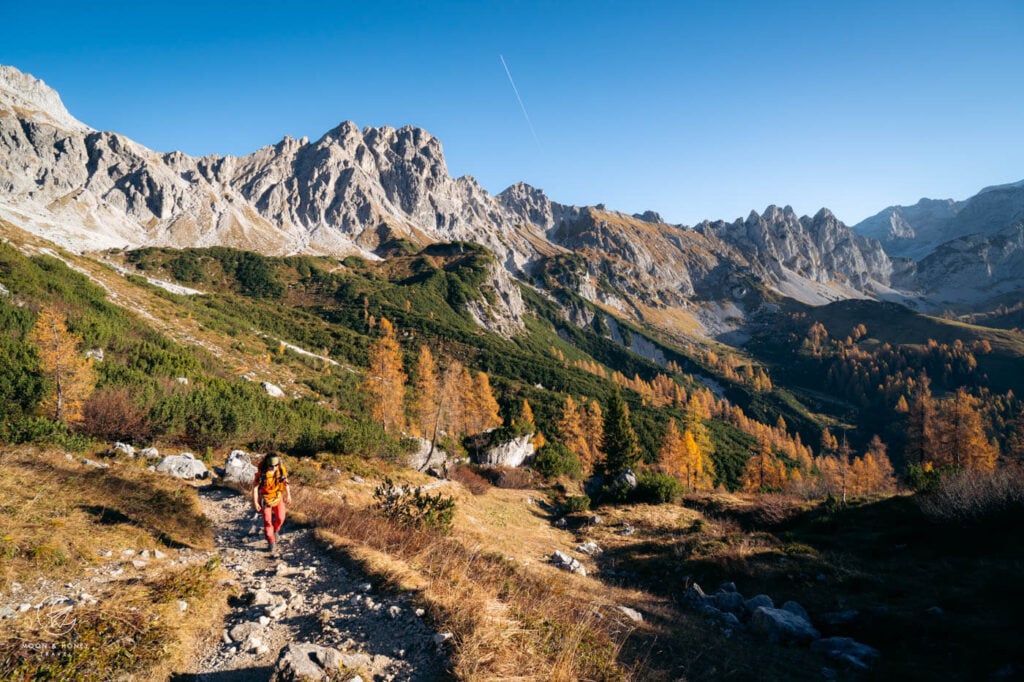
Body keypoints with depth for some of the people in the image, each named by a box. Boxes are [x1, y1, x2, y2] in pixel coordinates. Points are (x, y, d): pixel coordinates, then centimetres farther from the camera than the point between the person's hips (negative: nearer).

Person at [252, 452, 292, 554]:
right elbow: (254, 486, -17)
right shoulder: (262, 472, -28)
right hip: (265, 498, -3)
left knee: (280, 518, -1)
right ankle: (271, 543, 15)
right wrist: (255, 502, -16)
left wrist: (288, 495, 7)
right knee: (267, 521, 0)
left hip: (278, 496, 3)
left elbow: (285, 481, 0)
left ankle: (275, 531, 32)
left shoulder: (282, 469, -18)